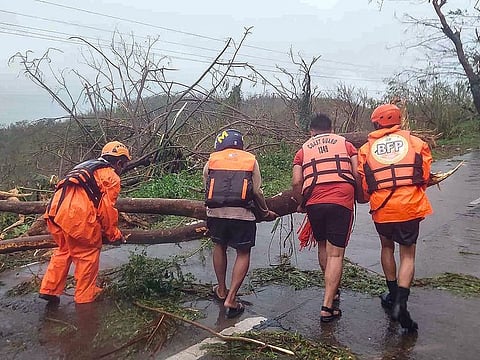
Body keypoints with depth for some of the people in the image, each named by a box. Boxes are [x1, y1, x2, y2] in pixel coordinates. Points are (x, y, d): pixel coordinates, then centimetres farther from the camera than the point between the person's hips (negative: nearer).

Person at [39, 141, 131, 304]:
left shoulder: (87, 167, 32)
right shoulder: (112, 177, 8)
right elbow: (107, 210, 2)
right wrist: (113, 235, 15)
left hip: (55, 207, 8)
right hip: (77, 213, -8)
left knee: (64, 249, 25)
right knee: (88, 253, 9)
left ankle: (49, 289, 27)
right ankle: (85, 296, 18)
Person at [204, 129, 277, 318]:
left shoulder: (211, 161, 15)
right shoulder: (251, 160, 12)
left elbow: (207, 190, 15)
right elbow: (257, 192, 6)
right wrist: (265, 213, 19)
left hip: (215, 212, 2)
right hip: (242, 214, -2)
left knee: (219, 246, 25)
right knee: (243, 253, 14)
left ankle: (222, 291, 35)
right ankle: (231, 299, 9)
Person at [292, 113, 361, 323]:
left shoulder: (303, 150, 17)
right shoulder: (345, 144, 17)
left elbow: (296, 182, 4)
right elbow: (358, 175, 6)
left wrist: (301, 204, 19)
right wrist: (357, 196, 22)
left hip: (314, 202, 2)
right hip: (342, 202, -1)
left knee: (323, 247, 23)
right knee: (335, 254, 1)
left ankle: (332, 291, 39)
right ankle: (327, 307, -2)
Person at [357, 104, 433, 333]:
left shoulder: (366, 149, 8)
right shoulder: (415, 142, 8)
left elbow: (363, 184, 5)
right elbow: (425, 175, 5)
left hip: (381, 208, 1)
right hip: (410, 207, -1)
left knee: (387, 247, 25)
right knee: (408, 256, 10)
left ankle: (392, 294, 32)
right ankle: (400, 303, -5)